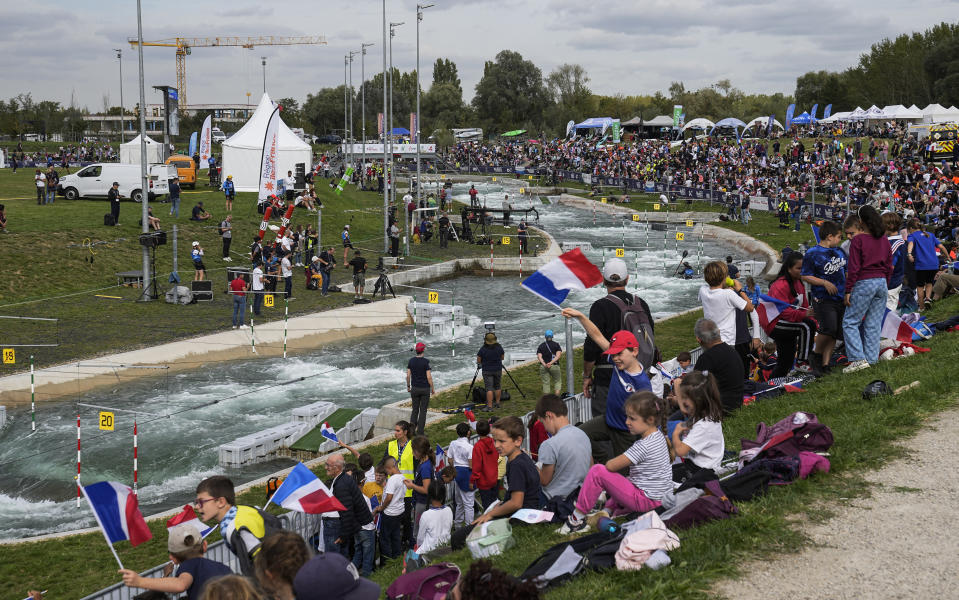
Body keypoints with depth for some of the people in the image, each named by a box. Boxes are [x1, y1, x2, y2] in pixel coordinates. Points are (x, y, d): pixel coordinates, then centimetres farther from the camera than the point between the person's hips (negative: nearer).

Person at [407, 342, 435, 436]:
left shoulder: (411, 361, -2)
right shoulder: (425, 362, -13)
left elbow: (408, 375, 1)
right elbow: (429, 377, -13)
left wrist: (408, 386, 14)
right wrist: (432, 389, -3)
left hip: (415, 389, 3)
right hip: (425, 389, -3)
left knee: (415, 410, 12)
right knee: (423, 410, 4)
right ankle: (420, 432, 4)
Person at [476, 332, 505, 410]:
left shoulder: (483, 349, -15)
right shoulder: (499, 347, -5)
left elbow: (478, 361, -9)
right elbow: (502, 357, 8)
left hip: (487, 371, -3)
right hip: (498, 370, 3)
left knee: (489, 389, -5)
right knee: (497, 387, 18)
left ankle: (489, 406, -10)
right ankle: (497, 403, 27)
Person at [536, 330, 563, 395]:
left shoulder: (541, 346, 9)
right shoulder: (556, 345, 3)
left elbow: (539, 357, -5)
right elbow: (558, 356, -11)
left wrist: (544, 364, -17)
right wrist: (551, 363, -18)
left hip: (543, 367, 2)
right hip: (554, 366, -1)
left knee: (546, 383, 6)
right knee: (557, 382, 12)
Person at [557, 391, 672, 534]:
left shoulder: (644, 446, -23)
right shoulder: (659, 436, 5)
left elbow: (611, 466, -22)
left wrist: (609, 462, 4)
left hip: (647, 500, -10)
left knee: (597, 472, -13)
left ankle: (577, 519, -6)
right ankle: (610, 509, 22)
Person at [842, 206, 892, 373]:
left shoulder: (858, 240, -10)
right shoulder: (883, 239, 9)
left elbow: (853, 268, -12)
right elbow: (889, 265, 13)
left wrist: (848, 291, -8)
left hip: (864, 284, -7)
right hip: (881, 283, 7)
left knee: (850, 322, 0)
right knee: (874, 324, 11)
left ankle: (859, 359, -10)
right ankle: (872, 358, 12)